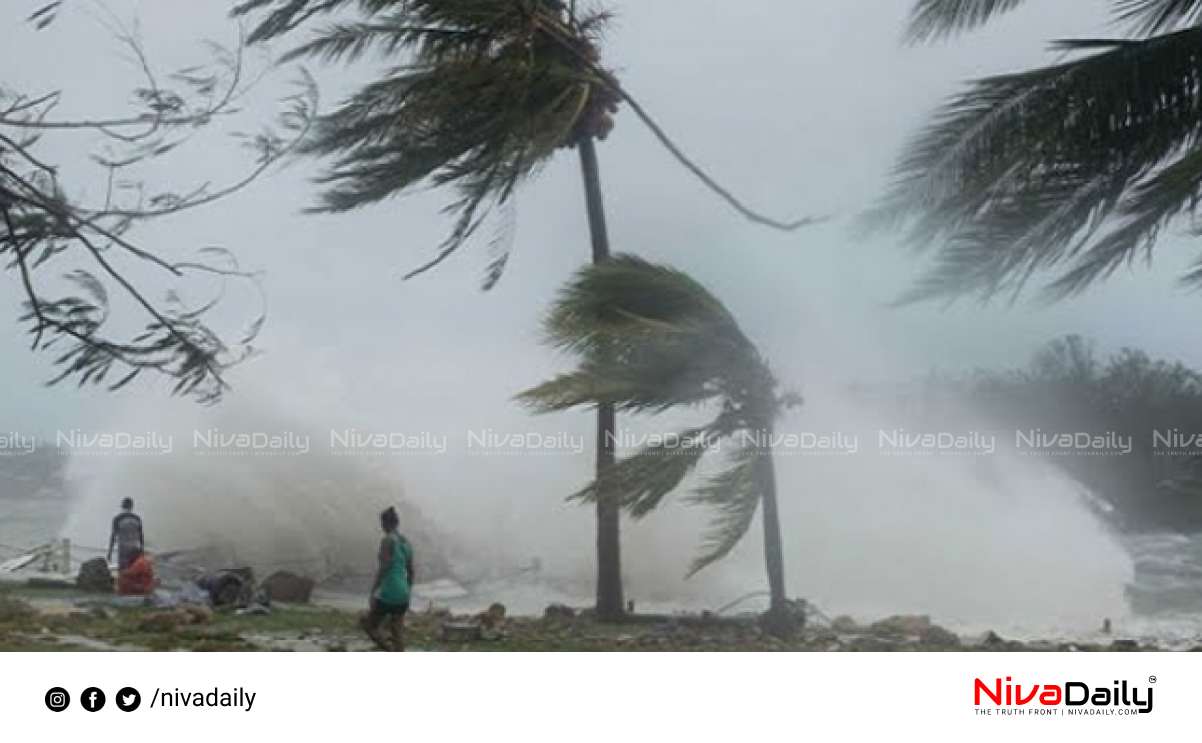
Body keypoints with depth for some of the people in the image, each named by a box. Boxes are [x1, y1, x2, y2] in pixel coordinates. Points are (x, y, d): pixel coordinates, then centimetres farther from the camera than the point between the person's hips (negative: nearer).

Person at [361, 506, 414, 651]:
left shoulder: (387, 541, -13)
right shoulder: (406, 542, 11)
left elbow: (383, 569, -19)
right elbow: (410, 571, 15)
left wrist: (372, 594, -15)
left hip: (387, 594, -7)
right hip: (402, 595, 7)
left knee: (369, 625, 12)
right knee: (397, 634, 9)